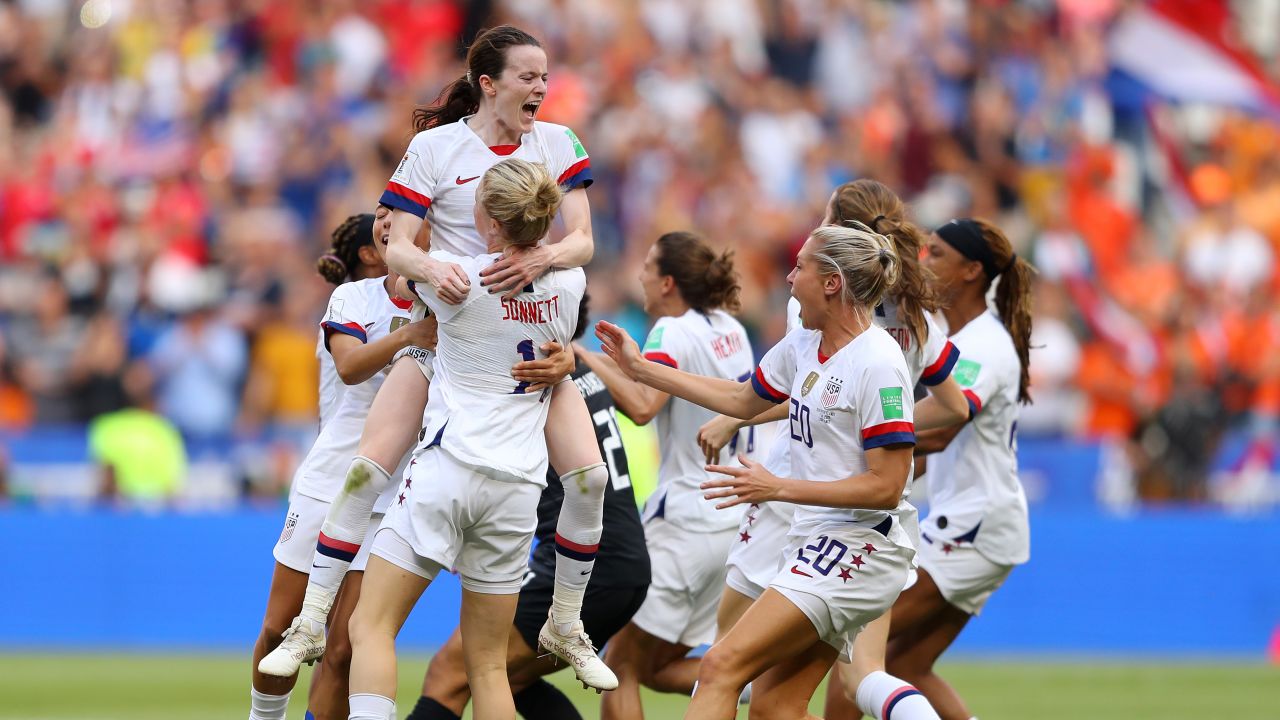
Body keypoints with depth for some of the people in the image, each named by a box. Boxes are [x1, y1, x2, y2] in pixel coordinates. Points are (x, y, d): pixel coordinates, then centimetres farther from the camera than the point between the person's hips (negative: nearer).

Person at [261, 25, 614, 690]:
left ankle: (565, 627, 9)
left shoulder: (558, 144, 0)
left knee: (589, 475, -11)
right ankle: (310, 624, -5)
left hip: (530, 340, 2)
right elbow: (395, 246, -11)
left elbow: (582, 241, -7)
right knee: (366, 470, -14)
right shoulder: (435, 147, -8)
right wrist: (429, 267, -34)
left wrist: (542, 258, -29)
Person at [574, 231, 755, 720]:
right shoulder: (729, 329, 11)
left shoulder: (675, 332, -13)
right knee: (660, 666, 16)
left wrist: (585, 358, -26)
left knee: (620, 668, -3)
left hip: (685, 520, -8)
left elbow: (642, 406, -30)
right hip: (732, 519, 9)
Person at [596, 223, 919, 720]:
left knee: (722, 666, -17)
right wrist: (640, 368, 29)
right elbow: (743, 400, 29)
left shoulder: (877, 365, -16)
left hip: (857, 547, -9)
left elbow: (886, 487, -19)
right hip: (817, 546, 9)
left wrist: (778, 488, -20)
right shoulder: (803, 347, 10)